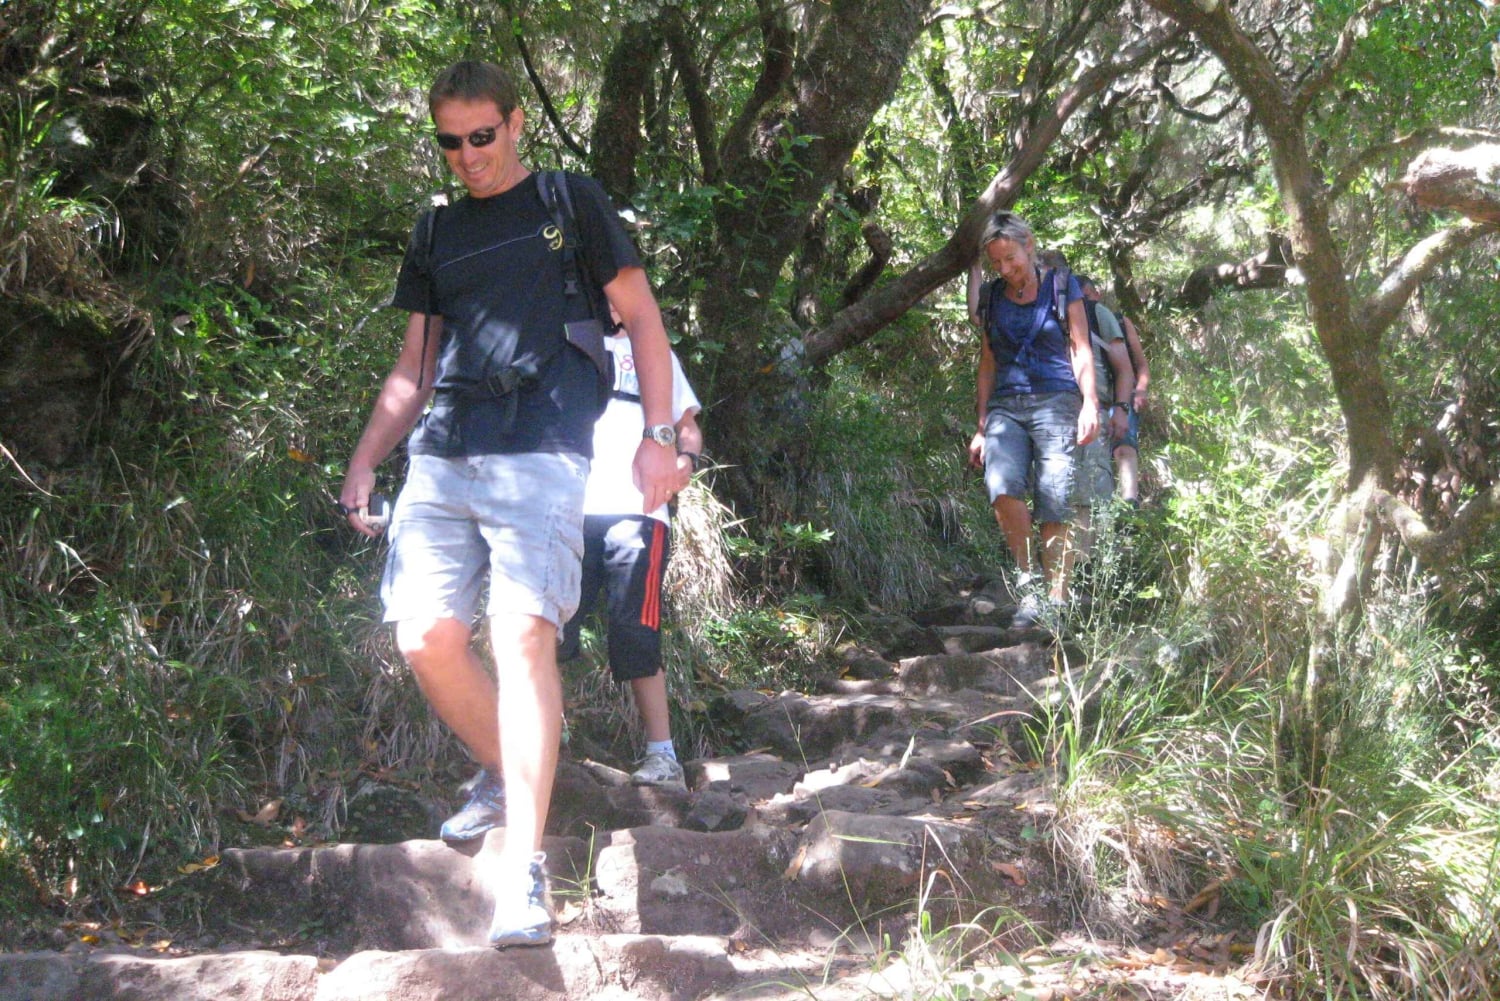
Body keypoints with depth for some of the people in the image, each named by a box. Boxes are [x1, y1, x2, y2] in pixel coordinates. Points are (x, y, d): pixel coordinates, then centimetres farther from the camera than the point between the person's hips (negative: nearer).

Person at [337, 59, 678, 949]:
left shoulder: (569, 203, 10)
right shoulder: (435, 235, 22)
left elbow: (642, 317, 9)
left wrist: (659, 435, -2)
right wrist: (363, 464, 13)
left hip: (541, 453, -5)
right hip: (441, 458, 5)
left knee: (524, 635, -18)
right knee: (427, 637, -7)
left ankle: (525, 867, -17)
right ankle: (508, 774, 17)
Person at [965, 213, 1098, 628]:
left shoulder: (1060, 286, 8)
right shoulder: (992, 297, 16)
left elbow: (1080, 348, 5)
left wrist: (1090, 403, -9)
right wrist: (981, 427, 16)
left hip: (1055, 402, -2)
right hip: (1005, 406, 2)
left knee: (1055, 510, -11)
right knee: (1003, 486, -25)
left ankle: (1056, 604, -6)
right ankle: (1027, 582, -13)